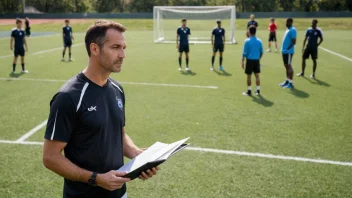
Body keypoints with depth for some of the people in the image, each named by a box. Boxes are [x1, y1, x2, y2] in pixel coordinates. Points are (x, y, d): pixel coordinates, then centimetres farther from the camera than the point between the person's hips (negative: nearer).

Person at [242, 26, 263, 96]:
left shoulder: (247, 41, -10)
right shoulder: (259, 41, 2)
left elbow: (245, 52, -10)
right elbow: (261, 52, 8)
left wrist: (242, 61, -5)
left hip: (250, 60, -4)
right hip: (257, 60, 4)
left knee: (249, 76, 4)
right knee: (257, 75, 10)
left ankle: (249, 91, 9)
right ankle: (258, 90, 14)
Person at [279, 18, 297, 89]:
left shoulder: (292, 30, -14)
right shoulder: (288, 30, 16)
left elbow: (293, 42, -19)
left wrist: (287, 49, -21)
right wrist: (284, 49, 14)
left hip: (288, 51, -10)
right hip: (284, 51, 10)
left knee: (289, 66, -7)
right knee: (286, 66, 13)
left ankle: (291, 83, -3)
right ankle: (287, 81, 21)